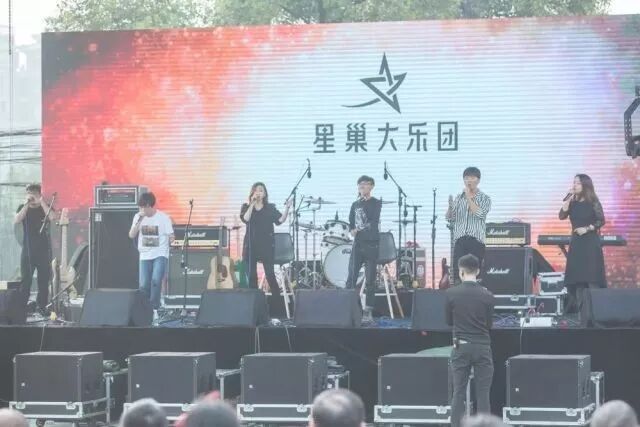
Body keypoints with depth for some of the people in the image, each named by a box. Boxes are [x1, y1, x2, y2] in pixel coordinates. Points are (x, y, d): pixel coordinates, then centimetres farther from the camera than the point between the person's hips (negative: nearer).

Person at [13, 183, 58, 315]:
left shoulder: (45, 208, 5)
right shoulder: (23, 208, 8)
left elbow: (53, 217, -16)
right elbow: (16, 221, -11)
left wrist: (41, 202, -17)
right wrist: (27, 204, -16)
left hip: (44, 251, 0)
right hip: (28, 250, 0)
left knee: (44, 280, 0)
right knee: (25, 280, -5)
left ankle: (42, 306, 8)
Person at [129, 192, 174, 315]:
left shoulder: (163, 217, -8)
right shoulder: (138, 217, 1)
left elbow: (171, 238, -2)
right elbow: (131, 235, -5)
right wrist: (140, 220, -13)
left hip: (160, 255, -3)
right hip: (145, 256, 4)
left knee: (156, 281, -23)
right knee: (144, 285, -2)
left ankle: (154, 309, -14)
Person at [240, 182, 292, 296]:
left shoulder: (270, 208, 7)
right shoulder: (246, 207, 8)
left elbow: (280, 220, -8)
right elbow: (245, 219, -12)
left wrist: (287, 209, -21)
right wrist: (252, 204, -15)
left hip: (267, 245, -1)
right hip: (251, 245, 1)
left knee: (270, 274, -7)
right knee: (251, 275, 3)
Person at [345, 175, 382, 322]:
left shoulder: (376, 204, 2)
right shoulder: (355, 204, 15)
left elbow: (373, 223, -9)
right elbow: (351, 224, 14)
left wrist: (359, 230, -9)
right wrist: (352, 230, -7)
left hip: (371, 245, -4)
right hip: (357, 244, 4)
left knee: (370, 280, -3)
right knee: (351, 278, -5)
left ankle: (368, 312, -1)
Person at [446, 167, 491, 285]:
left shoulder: (485, 199, 5)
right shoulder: (458, 198, 16)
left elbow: (479, 214, -13)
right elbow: (450, 218, 12)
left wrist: (469, 198, -8)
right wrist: (450, 206, -7)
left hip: (476, 241, -3)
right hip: (460, 241, 3)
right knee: (457, 271, -5)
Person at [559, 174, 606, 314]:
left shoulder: (593, 202, -5)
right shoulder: (572, 202, 6)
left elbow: (601, 221, -6)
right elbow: (562, 216, -6)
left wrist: (587, 229, -16)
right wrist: (569, 199, -10)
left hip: (591, 241, -5)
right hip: (576, 241, 5)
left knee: (591, 274, -8)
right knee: (576, 274, 3)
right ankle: (578, 307, 8)